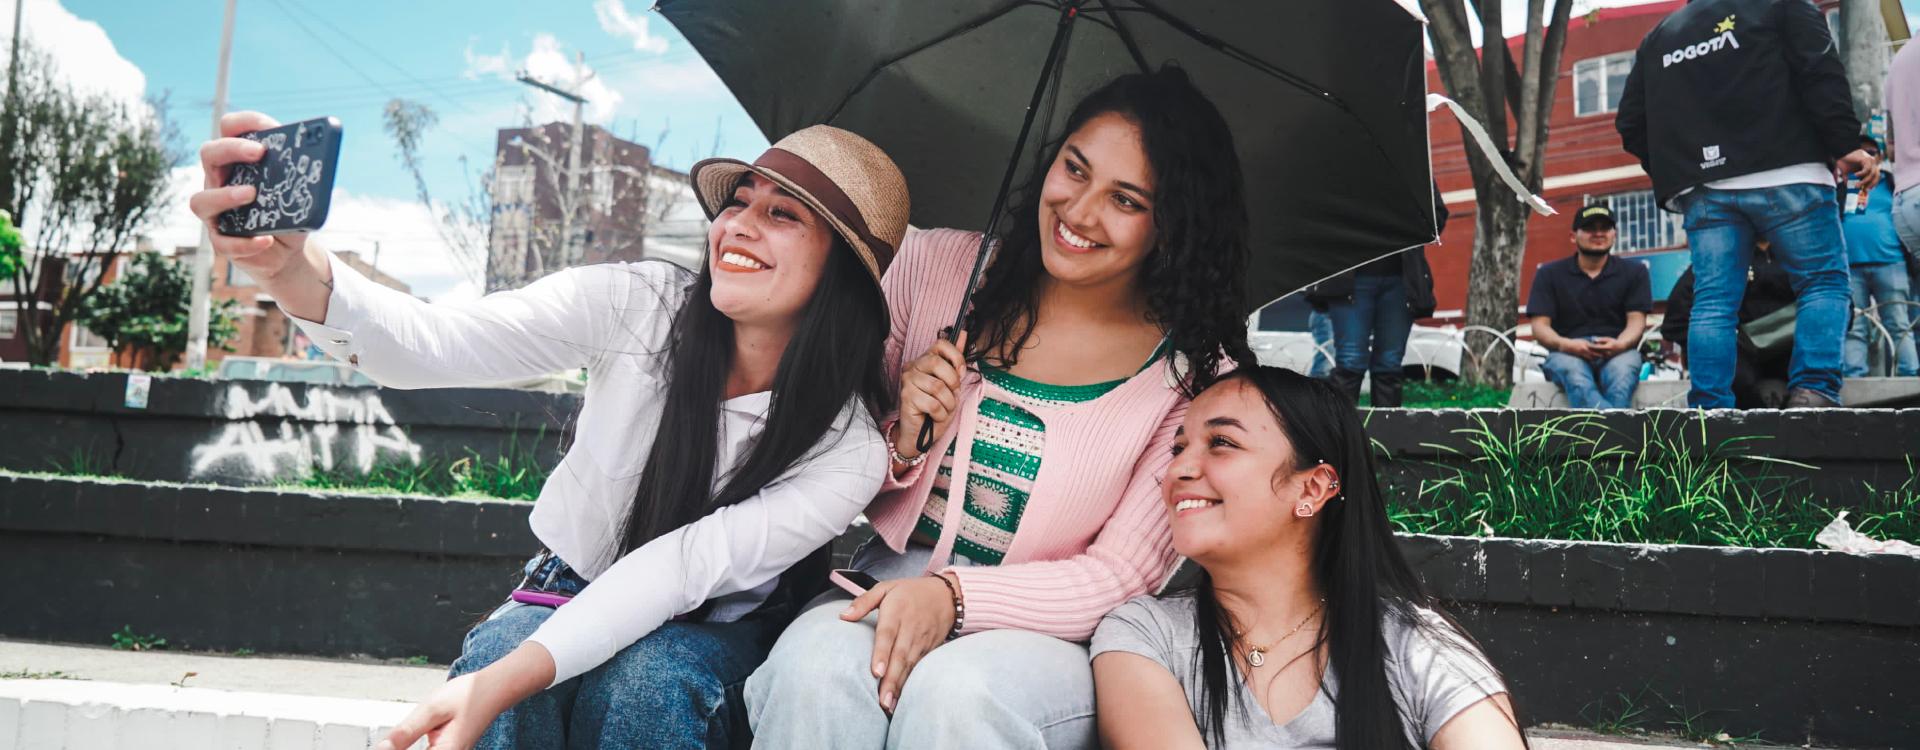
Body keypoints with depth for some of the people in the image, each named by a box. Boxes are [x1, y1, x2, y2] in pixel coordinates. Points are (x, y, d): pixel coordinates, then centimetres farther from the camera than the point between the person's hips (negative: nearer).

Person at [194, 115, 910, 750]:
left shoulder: (848, 446, -21)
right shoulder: (637, 302, -17)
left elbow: (681, 569, -27)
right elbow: (438, 344, -28)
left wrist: (502, 683, -38)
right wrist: (294, 271, -49)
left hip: (711, 629, 0)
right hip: (573, 590, 1)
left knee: (644, 680, -35)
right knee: (496, 650, -33)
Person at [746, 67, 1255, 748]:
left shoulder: (1195, 373, -7)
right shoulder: (935, 264, 0)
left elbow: (1122, 572, -8)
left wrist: (954, 594, -22)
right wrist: (900, 443, -15)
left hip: (1053, 633, -1)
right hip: (893, 580, 2)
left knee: (955, 691, -35)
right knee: (817, 666, -32)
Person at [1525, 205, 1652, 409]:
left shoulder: (1634, 272, 16)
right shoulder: (1549, 274, 14)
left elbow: (1636, 321, 5)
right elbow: (1540, 326, 4)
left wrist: (1620, 344, -20)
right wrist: (1566, 344, -19)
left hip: (1617, 352, 1)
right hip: (1567, 353, -1)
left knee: (1621, 376, -37)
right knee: (1576, 378, -39)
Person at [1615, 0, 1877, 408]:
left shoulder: (1656, 38, 22)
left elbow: (1630, 124, 18)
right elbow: (1822, 73, -4)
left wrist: (1672, 172, 24)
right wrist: (1845, 144, -5)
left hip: (1703, 191, 4)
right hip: (1785, 175, -3)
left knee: (1713, 301, -1)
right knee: (1825, 281, 3)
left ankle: (1709, 412, -8)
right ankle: (1815, 392, -12)